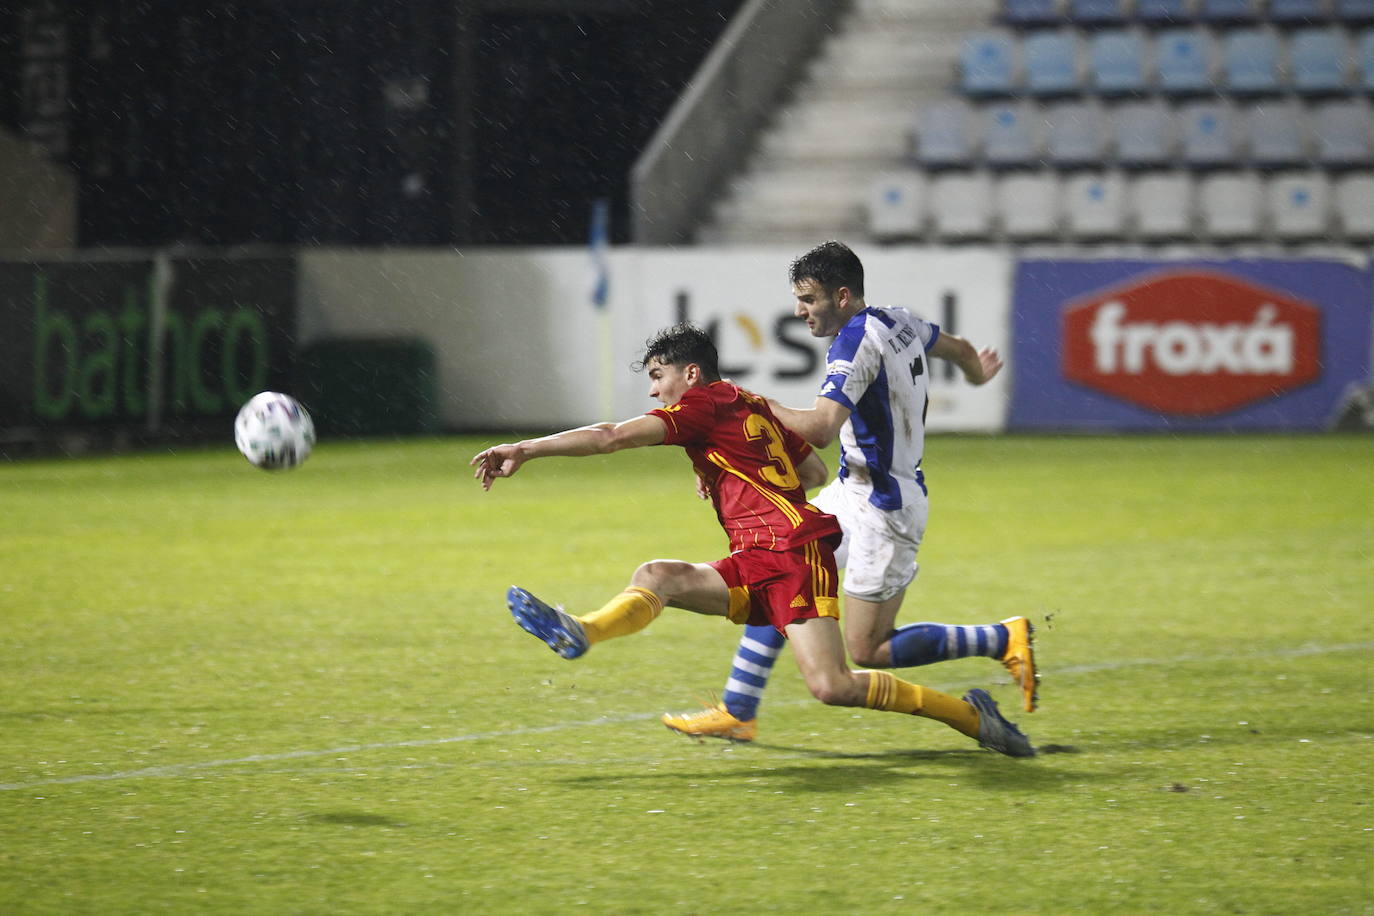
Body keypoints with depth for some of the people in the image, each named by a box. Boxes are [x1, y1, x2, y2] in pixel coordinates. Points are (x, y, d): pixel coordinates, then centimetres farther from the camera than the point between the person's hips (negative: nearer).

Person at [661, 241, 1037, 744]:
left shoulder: (856, 343, -22)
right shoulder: (899, 323, 6)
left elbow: (820, 429, -33)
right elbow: (959, 348, 26)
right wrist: (979, 373, 50)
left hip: (884, 508, -10)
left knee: (868, 651, -6)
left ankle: (1004, 639, 0)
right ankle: (736, 712, 14)